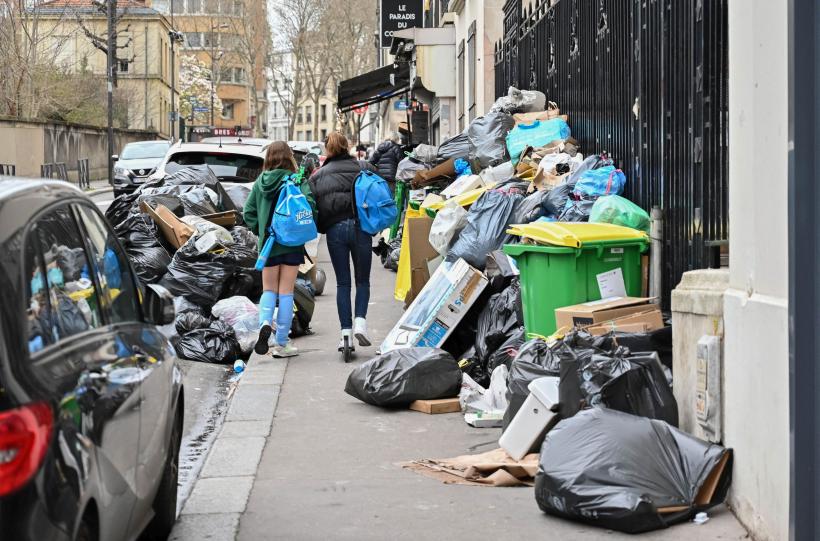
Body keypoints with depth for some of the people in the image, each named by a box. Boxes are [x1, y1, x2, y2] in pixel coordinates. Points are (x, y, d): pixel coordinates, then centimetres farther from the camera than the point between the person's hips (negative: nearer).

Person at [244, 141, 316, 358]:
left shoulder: (260, 182, 3)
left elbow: (248, 212, 3)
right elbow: (309, 205, -20)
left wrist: (261, 231, 11)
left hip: (268, 243, 2)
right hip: (292, 242, -2)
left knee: (269, 290, 15)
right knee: (286, 291, 5)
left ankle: (265, 323, -15)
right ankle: (282, 343, 6)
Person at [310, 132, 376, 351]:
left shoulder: (318, 176, 8)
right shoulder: (364, 168, 7)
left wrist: (320, 228, 11)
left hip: (334, 230, 1)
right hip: (360, 227, 0)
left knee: (342, 283, 8)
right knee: (362, 281, 11)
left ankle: (346, 331, 0)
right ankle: (360, 320, -10)